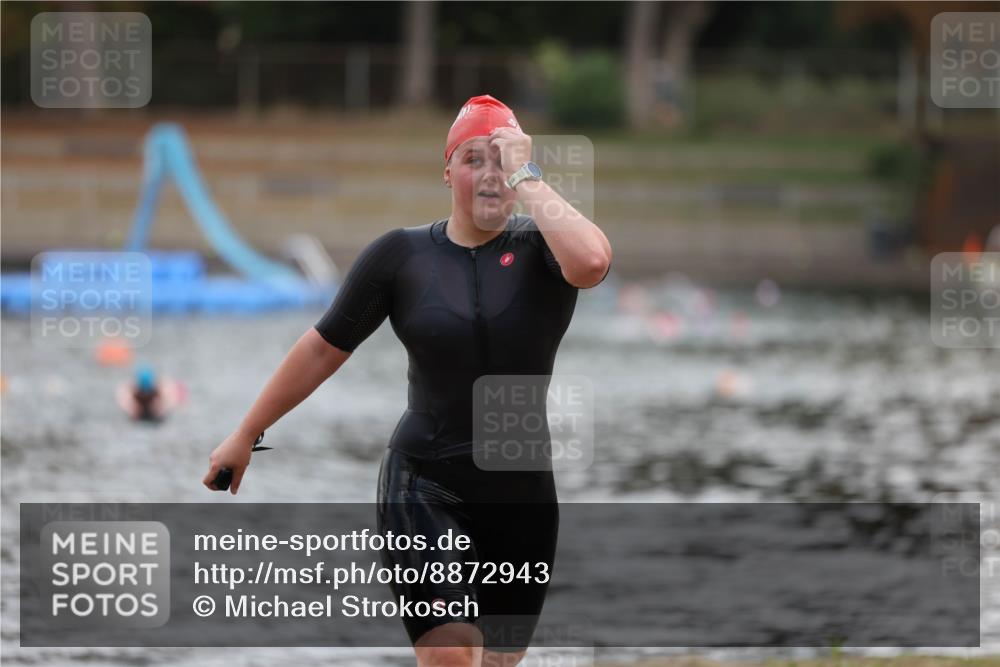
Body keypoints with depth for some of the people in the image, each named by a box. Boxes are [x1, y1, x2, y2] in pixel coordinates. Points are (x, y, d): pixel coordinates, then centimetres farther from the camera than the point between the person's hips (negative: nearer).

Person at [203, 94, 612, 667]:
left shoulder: (540, 245, -6)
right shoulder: (403, 254, -3)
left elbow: (590, 261, -31)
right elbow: (325, 347, 7)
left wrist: (525, 177, -21)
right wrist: (246, 436, 13)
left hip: (522, 491, 1)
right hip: (425, 486, -1)